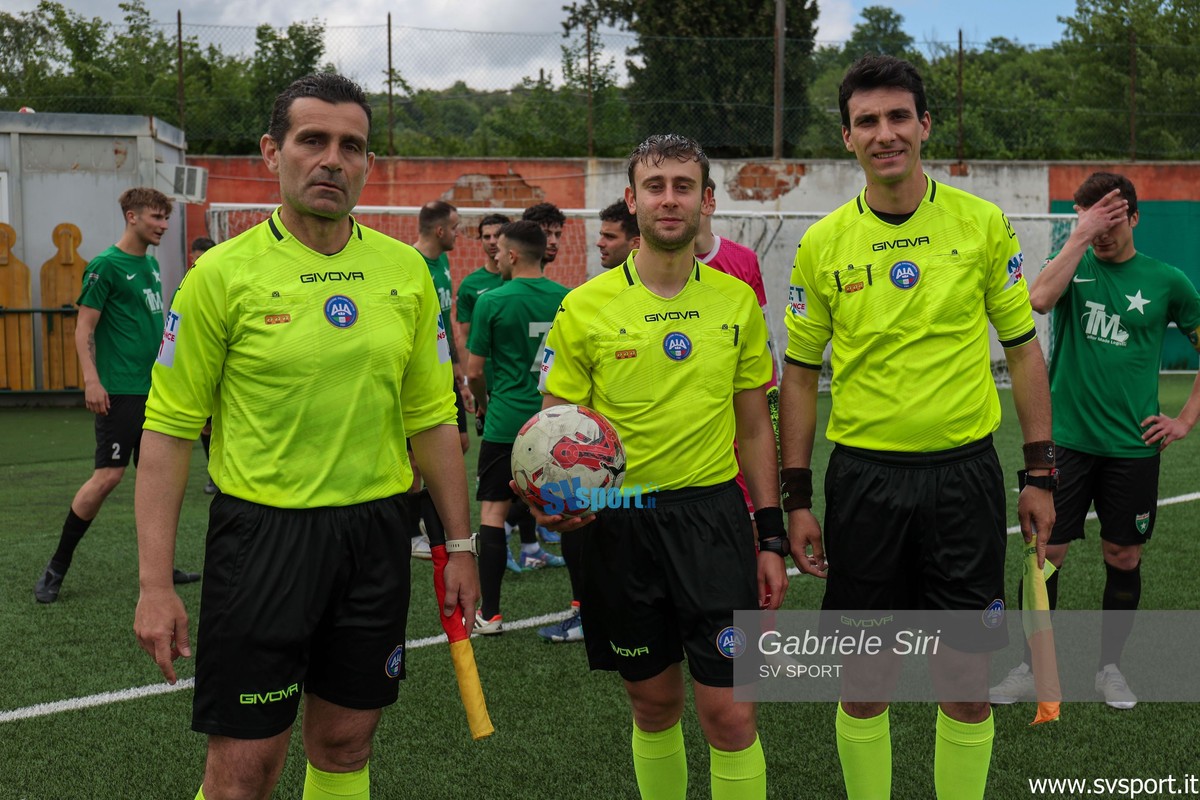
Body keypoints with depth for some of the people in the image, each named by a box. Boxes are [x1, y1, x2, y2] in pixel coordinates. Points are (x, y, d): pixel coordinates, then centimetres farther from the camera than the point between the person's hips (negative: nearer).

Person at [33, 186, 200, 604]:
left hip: (155, 388, 8)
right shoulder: (106, 265, -9)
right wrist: (91, 381, -19)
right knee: (107, 476, -10)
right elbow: (84, 327, -11)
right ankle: (56, 569, 2)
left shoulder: (151, 264, 14)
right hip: (120, 391, -8)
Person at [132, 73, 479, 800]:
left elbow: (431, 418, 10)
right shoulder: (223, 274, -7)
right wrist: (156, 583, -9)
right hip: (265, 530, -3)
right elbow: (169, 429, -5)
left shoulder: (407, 270, 4)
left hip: (377, 530, 4)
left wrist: (460, 545, 10)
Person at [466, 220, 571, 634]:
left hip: (506, 423, -3)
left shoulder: (492, 301, -8)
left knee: (493, 510, 4)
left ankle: (489, 613, 5)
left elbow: (474, 371, -5)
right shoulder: (567, 298, 1)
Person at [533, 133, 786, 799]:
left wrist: (771, 536, 5)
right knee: (653, 705, 13)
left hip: (713, 513, 1)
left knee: (729, 713, -3)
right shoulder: (585, 307, -3)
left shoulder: (737, 301, 3)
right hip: (618, 519, 0)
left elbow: (754, 427, 9)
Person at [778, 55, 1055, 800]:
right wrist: (797, 498, 2)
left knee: (967, 680, 6)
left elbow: (1024, 349, 5)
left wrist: (1040, 473, 1)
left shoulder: (983, 223, -1)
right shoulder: (822, 244, 0)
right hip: (864, 477, 1)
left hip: (965, 472, 0)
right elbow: (800, 374, 5)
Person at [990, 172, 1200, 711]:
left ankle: (1109, 667, 27)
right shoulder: (1073, 266, 2)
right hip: (1065, 439, 0)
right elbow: (1039, 299, -22)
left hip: (1133, 447, 1)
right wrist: (1081, 235, -19)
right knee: (1046, 553, 0)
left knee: (1124, 558, 9)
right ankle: (1032, 670, 14)